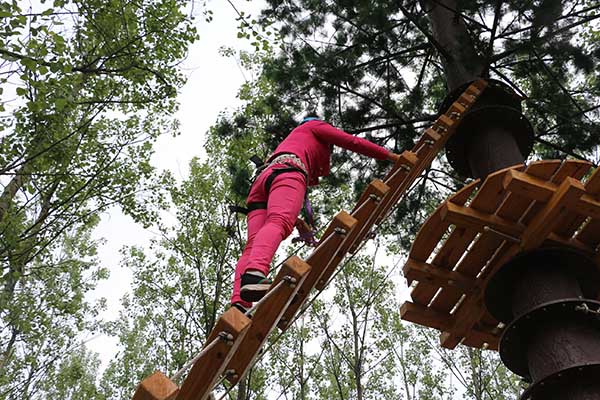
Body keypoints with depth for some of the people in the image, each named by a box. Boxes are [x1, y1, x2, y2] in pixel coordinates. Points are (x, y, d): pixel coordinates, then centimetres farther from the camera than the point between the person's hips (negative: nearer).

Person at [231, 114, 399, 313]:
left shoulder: (291, 139, 47)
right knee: (278, 222, -33)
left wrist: (295, 220, 31)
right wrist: (389, 155, 27)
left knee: (254, 245, -16)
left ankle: (239, 304, -39)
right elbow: (352, 142, 19)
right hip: (286, 171, -6)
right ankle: (254, 273, -62)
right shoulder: (316, 126, 32)